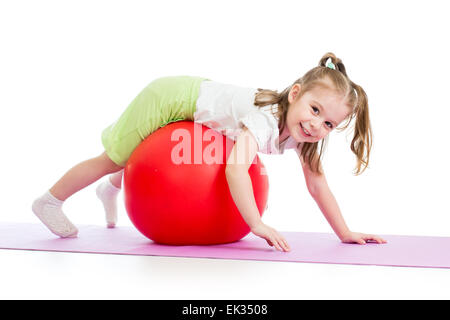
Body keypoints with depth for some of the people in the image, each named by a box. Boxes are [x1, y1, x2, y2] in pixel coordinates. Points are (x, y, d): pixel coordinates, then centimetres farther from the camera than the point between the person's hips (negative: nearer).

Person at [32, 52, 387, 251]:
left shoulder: (306, 134, -16)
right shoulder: (265, 119, -39)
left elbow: (317, 184, -10)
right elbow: (234, 169, -51)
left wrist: (345, 233, -11)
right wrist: (257, 224, -51)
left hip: (196, 93, 7)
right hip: (170, 96, -7)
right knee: (115, 157, 5)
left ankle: (110, 190, 60)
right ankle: (50, 201, 28)